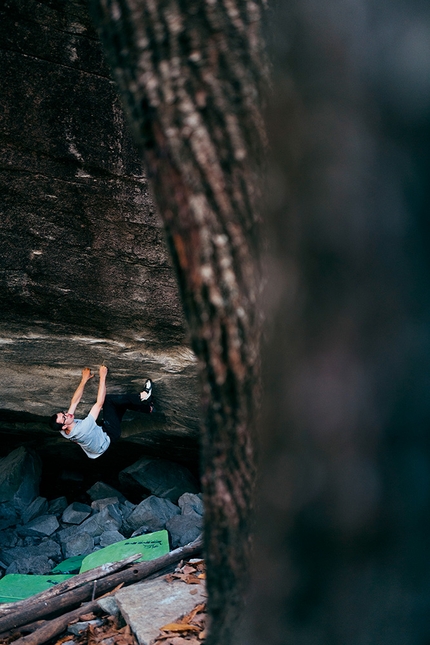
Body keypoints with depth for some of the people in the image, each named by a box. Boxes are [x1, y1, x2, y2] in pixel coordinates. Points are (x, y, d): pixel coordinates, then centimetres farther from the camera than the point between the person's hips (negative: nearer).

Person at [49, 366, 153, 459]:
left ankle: (147, 407, 15)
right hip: (109, 436, -8)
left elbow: (74, 401, -7)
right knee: (108, 399, -20)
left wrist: (84, 380, -6)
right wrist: (102, 377, -32)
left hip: (101, 431, 8)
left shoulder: (64, 432, -16)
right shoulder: (81, 429, -39)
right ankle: (142, 397, -7)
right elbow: (99, 403, -37)